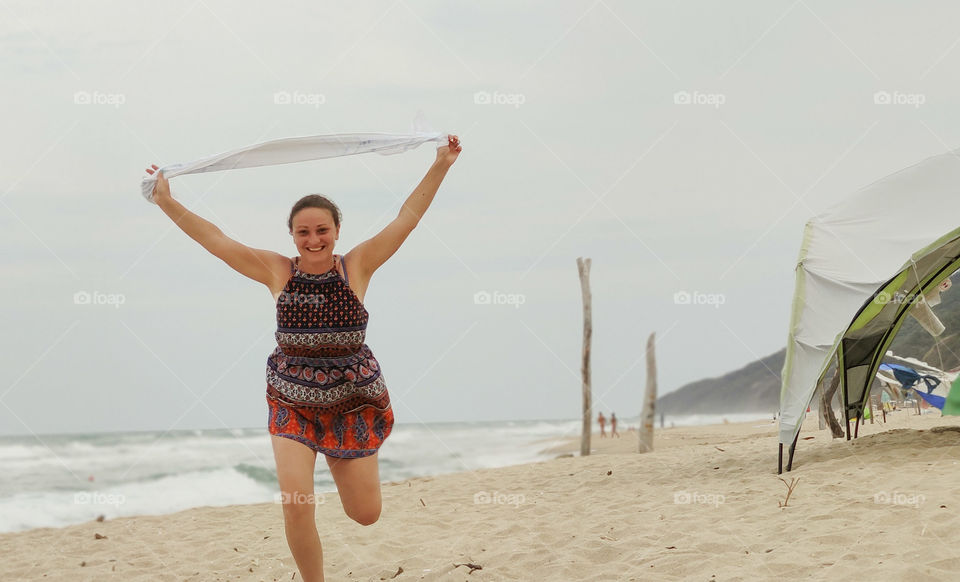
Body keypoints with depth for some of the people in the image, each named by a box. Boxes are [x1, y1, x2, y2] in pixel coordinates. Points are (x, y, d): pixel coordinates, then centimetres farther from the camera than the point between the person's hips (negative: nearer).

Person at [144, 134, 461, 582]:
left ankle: (338, 458, 42)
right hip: (292, 405, 0)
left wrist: (441, 166, -7)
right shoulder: (277, 272, -3)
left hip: (353, 402, 0)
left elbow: (406, 218, -4)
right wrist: (167, 203, -5)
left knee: (365, 515, 8)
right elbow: (215, 240, -1)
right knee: (296, 507, -14)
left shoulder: (358, 267, -5)